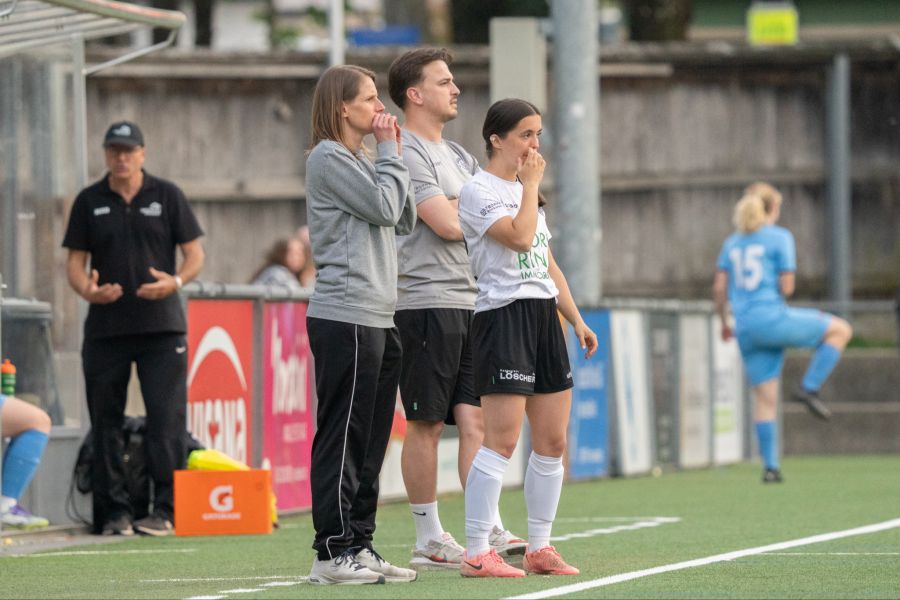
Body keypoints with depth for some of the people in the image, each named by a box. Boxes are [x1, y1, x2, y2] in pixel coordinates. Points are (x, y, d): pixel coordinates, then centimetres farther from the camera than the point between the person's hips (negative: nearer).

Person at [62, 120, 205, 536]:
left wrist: (175, 282, -15)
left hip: (161, 327, -2)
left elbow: (194, 254, 6)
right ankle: (113, 512, 8)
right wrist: (86, 289, -14)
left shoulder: (166, 196, 6)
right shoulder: (89, 202, 9)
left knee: (166, 419, -9)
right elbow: (75, 260, 8)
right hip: (105, 326, 2)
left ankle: (166, 509, -7)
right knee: (106, 422, 2)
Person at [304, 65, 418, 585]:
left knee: (370, 442, 10)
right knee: (342, 436, -8)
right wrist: (390, 153, -2)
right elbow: (384, 208, -14)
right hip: (344, 318, -9)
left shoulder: (362, 161, 22)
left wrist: (395, 156, 11)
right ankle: (333, 552, -7)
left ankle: (360, 545, 13)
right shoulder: (329, 159, -7)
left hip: (378, 318, 9)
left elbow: (405, 221, 16)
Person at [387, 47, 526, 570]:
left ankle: (489, 531, -3)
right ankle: (429, 539, 3)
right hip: (426, 300, -8)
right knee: (427, 423, -2)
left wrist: (458, 208, -4)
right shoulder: (406, 153, -8)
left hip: (470, 301, 8)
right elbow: (448, 224, -15)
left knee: (475, 418, 1)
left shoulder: (457, 155, 21)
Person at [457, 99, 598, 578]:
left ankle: (540, 547, 14)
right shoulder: (478, 191, -7)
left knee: (552, 439, 7)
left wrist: (576, 320, 19)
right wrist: (530, 184, -9)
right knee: (502, 439, -13)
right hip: (503, 317, -9)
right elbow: (519, 236, -22)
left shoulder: (525, 191, 20)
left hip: (543, 318, 9)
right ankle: (476, 553, -13)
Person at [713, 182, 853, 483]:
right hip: (773, 317, -6)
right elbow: (786, 287, -6)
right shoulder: (780, 238, -2)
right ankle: (809, 388, -1)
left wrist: (724, 323, 23)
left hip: (745, 328, 6)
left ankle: (770, 466, 5)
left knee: (765, 397, 9)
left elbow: (719, 288, 11)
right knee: (840, 329, 8)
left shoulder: (733, 242, 15)